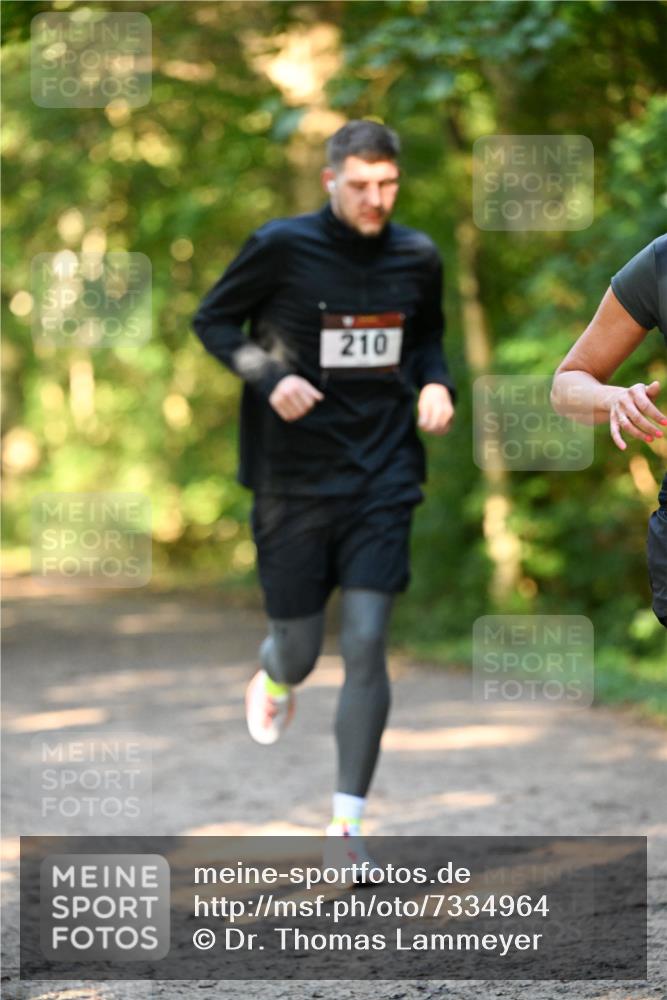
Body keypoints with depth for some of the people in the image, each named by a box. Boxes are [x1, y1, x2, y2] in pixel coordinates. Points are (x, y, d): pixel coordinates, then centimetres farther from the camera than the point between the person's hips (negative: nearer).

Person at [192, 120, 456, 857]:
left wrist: (435, 383, -2)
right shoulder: (282, 248, -8)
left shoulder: (417, 258, 3)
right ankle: (274, 675, 48)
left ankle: (348, 819, 0)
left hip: (383, 480, 2)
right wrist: (270, 377, -15)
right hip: (294, 483, -1)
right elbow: (213, 320, 1)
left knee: (365, 645, -10)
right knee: (299, 650, 7)